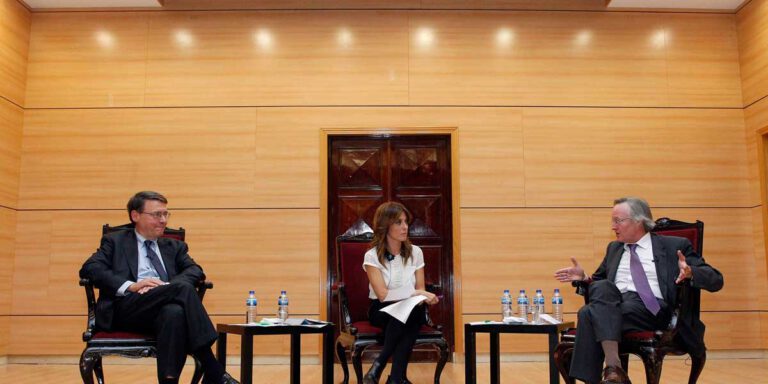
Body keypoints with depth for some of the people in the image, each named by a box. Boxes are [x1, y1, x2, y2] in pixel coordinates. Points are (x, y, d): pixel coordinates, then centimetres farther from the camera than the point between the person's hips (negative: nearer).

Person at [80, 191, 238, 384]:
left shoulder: (174, 246, 27)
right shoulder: (115, 241, 20)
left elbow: (195, 270, 9)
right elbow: (89, 268, 2)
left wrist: (167, 286, -13)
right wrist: (130, 285, -15)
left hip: (166, 309, 2)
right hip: (127, 307, -2)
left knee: (175, 312, -38)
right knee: (183, 288, -32)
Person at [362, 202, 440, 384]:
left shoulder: (415, 252, 4)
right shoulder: (372, 256, -8)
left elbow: (420, 289, 6)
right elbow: (383, 295, -15)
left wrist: (424, 296, -19)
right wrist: (415, 293, -23)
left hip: (411, 311, 3)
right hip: (382, 312, -3)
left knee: (417, 309, -35)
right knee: (410, 309, -36)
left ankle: (378, 367, -28)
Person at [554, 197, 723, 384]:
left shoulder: (674, 246, 12)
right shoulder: (614, 248, 27)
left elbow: (716, 280, 5)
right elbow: (599, 284, 30)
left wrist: (690, 272, -17)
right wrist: (584, 277, 7)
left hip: (653, 310, -4)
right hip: (612, 306, 4)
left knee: (590, 313, -32)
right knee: (601, 286, -34)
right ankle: (614, 367, -41)